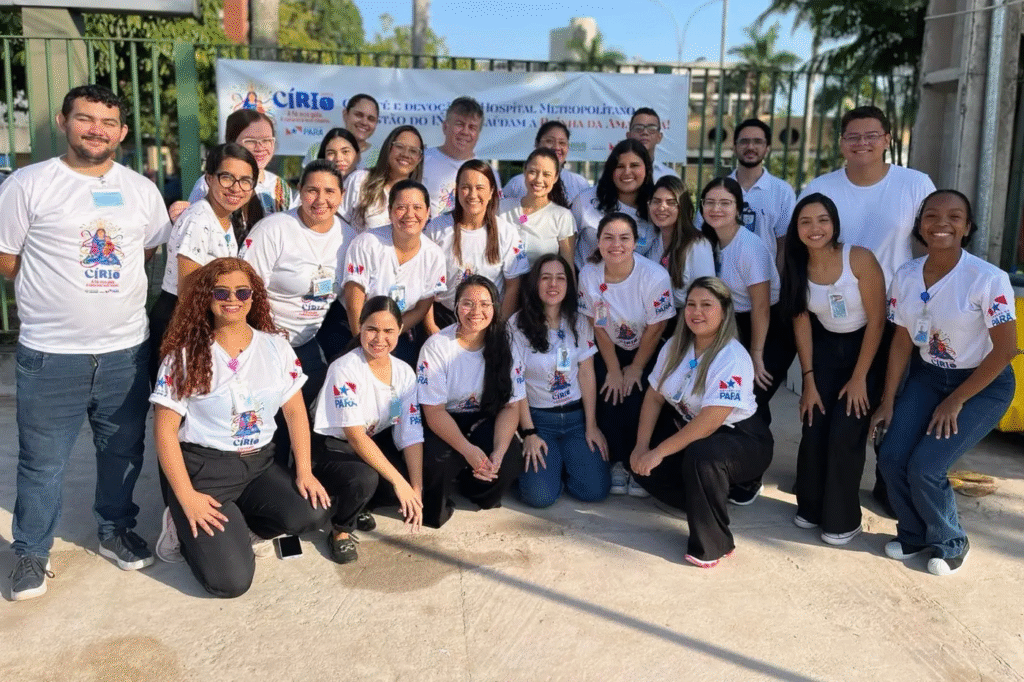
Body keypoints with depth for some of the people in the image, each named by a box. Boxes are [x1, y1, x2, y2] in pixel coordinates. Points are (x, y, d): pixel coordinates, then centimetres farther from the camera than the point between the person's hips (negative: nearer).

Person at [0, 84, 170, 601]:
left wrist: (110, 282, 9)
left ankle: (115, 530, 36)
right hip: (50, 354, -3)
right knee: (42, 461, 8)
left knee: (123, 451, 16)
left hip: (126, 350, 4)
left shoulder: (141, 189, 6)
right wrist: (57, 292, 3)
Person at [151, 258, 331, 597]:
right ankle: (190, 527, 13)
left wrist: (304, 471, -5)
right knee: (230, 580, -18)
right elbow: (165, 430, -7)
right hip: (204, 468, -4)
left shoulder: (275, 345, 3)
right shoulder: (185, 355, -6)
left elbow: (295, 411, 6)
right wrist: (187, 497, -14)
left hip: (260, 464, 4)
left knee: (310, 513, -25)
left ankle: (232, 523, 3)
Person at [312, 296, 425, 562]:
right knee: (365, 478, -35)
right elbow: (356, 436, -26)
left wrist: (417, 488, -19)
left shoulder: (404, 372, -5)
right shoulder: (345, 369, -23)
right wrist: (399, 481, -29)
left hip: (375, 444, 6)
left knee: (411, 480, -15)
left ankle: (358, 506, 14)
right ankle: (340, 530, -3)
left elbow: (411, 435, -9)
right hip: (332, 448, -6)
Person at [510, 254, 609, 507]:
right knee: (540, 495, -19)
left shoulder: (579, 322, 2)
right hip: (538, 417, -2)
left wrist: (591, 426, -2)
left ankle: (566, 460, 19)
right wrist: (529, 433, -10)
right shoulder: (517, 324, -8)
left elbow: (587, 374, 2)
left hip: (576, 415, 3)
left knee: (595, 490, -13)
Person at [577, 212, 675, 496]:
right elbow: (598, 327, -8)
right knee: (609, 396, -17)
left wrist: (635, 369, -9)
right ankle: (617, 463, 5)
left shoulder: (655, 276, -25)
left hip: (647, 352, -2)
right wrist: (614, 370, -7)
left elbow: (654, 330, -15)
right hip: (610, 351, 2)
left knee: (637, 400, -20)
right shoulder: (589, 275, -16)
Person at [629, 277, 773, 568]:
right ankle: (705, 501, 9)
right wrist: (642, 446, -11)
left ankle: (713, 545, -18)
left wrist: (659, 452, -30)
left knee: (700, 457, -38)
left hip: (740, 438, -7)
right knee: (642, 465, -11)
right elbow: (654, 397, 1)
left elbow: (709, 422, -32)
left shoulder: (733, 359, -26)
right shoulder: (676, 346, -2)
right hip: (686, 427, 8)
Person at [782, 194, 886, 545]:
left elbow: (877, 320, -17)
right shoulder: (797, 267, -11)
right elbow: (801, 322, -3)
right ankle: (811, 506, 21)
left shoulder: (860, 259, -23)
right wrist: (809, 379, -5)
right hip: (825, 348, 4)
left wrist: (859, 378, -15)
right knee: (813, 429, 0)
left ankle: (843, 519, 8)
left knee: (845, 433, -9)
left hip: (866, 348, -4)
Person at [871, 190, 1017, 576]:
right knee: (891, 458, -9)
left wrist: (956, 401, -15)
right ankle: (914, 533, 19)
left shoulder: (988, 279, -23)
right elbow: (902, 342, 1)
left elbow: (1005, 349, -17)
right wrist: (888, 401, -1)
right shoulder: (905, 277, -8)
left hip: (983, 384, -5)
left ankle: (950, 544, 15)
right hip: (928, 376, 5)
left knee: (924, 468, -15)